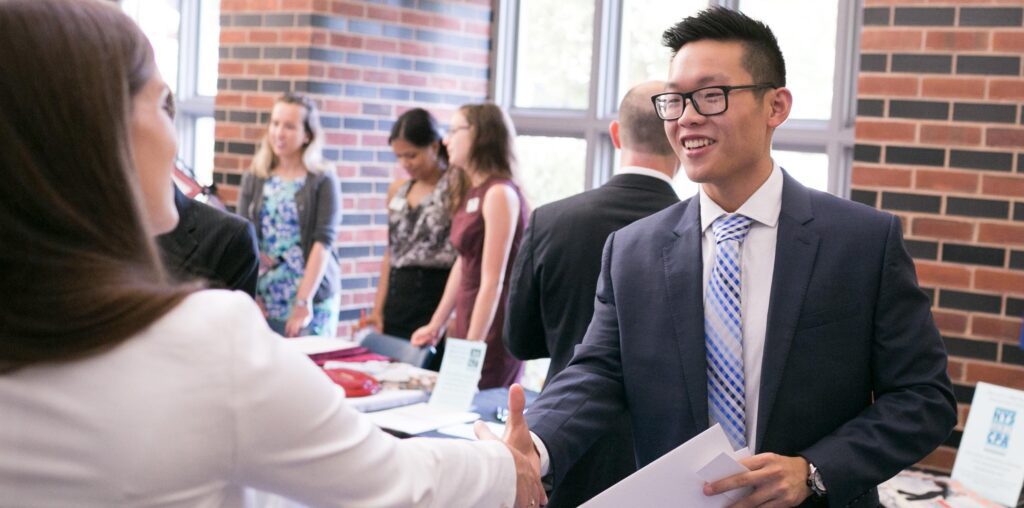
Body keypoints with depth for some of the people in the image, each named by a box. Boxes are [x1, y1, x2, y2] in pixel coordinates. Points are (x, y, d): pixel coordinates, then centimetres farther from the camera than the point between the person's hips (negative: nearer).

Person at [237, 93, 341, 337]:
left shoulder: (323, 180, -3)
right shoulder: (254, 178, 7)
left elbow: (323, 240, -9)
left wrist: (304, 301, -16)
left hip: (313, 296, -3)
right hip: (264, 299, 3)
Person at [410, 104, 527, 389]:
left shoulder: (499, 193, -14)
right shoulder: (469, 193, 12)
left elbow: (493, 282, -17)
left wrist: (471, 347, -17)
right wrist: (436, 325, 20)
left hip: (492, 330, -8)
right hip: (467, 322, 8)